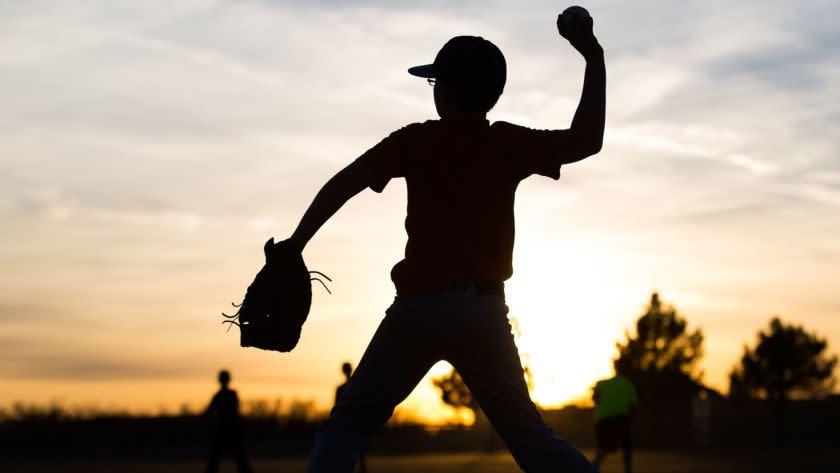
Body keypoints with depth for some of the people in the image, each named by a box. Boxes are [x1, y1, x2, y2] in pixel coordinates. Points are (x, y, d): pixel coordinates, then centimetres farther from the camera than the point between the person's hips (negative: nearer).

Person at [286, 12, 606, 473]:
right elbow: (586, 141, 7)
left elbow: (341, 185, -2)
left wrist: (294, 246, 1)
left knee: (351, 421, 10)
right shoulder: (509, 145, 4)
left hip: (419, 307, -2)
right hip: (483, 311, 2)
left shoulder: (415, 141, 2)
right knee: (528, 435, 11)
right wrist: (594, 59, 8)